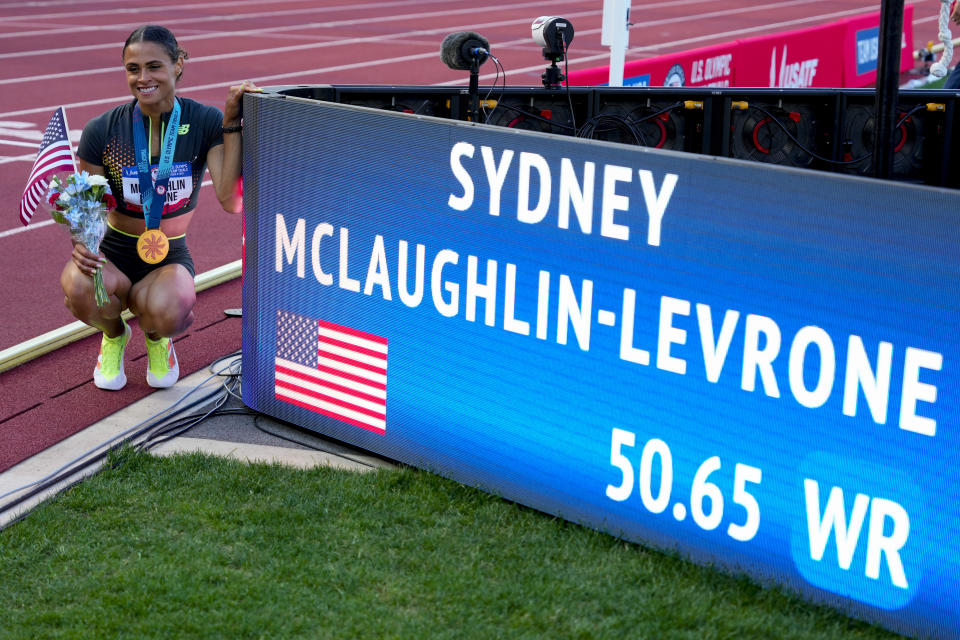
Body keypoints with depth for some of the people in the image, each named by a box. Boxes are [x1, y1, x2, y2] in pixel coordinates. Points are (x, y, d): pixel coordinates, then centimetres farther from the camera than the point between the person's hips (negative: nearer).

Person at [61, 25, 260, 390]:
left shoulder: (205, 123, -9)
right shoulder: (103, 131, -10)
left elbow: (231, 201, -21)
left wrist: (232, 125, -24)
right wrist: (80, 243, -23)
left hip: (169, 257, 0)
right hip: (114, 251, 1)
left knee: (169, 311, -36)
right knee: (79, 289, -36)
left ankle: (157, 337, 8)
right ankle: (114, 334, 5)